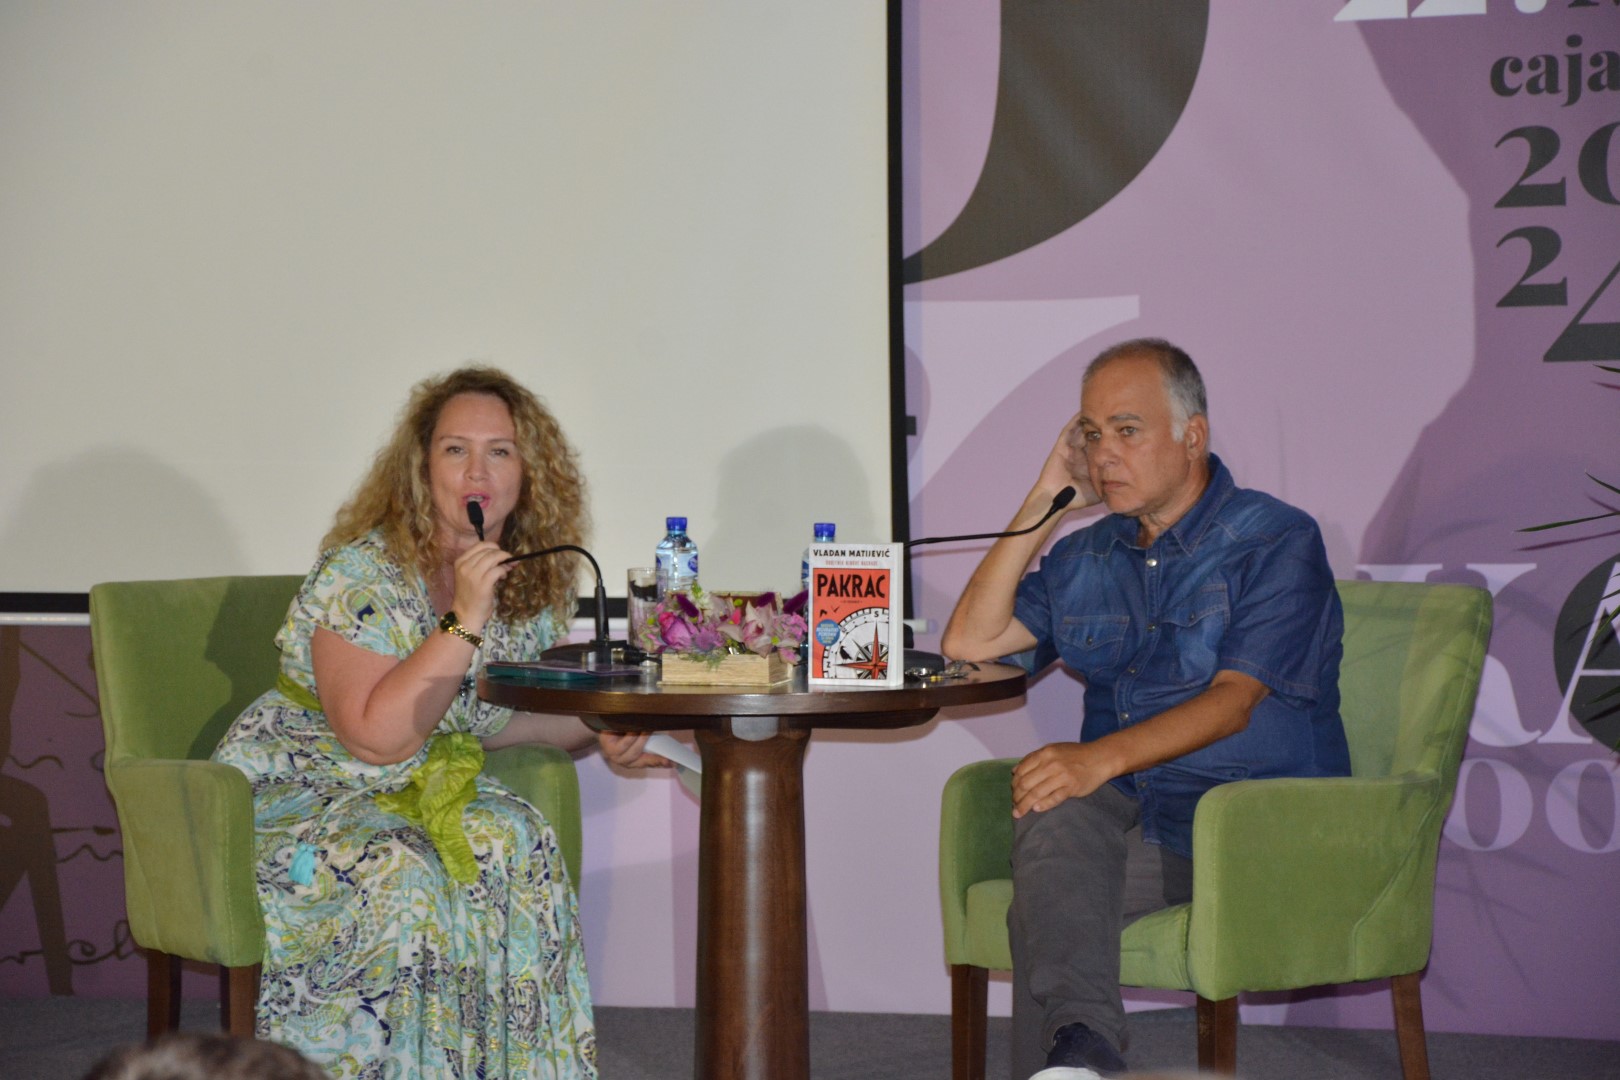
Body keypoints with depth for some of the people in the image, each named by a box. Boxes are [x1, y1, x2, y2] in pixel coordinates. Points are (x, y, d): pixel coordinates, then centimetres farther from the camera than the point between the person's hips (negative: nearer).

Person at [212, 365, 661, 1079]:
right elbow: (376, 737, -26)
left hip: (420, 788, 6)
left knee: (514, 846, -24)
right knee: (401, 875, -33)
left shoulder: (533, 586, 1)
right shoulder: (364, 572, -18)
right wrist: (467, 620, -29)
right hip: (294, 795, -5)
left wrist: (597, 733, -2)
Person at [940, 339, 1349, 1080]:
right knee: (1053, 813, -34)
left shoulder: (1276, 542, 0)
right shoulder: (1086, 559, 20)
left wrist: (1102, 757, -29)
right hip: (1127, 817, 5)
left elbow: (1233, 702, -13)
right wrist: (1044, 504, 9)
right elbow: (968, 642, 11)